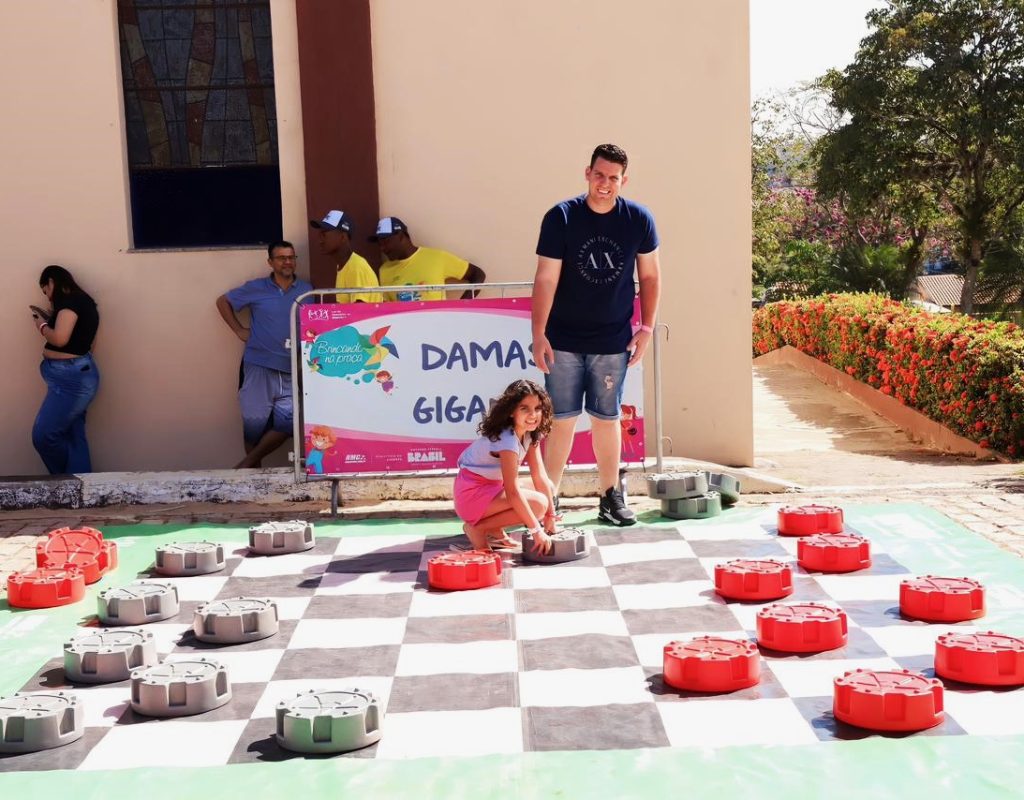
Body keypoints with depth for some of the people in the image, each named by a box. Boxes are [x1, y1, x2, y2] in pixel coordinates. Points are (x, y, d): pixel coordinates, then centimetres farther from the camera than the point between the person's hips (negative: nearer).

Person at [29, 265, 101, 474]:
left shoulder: (70, 301, -14)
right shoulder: (80, 301, 16)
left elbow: (60, 338, -23)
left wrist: (42, 326, -5)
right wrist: (50, 319, 14)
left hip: (71, 378, -10)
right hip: (73, 376, 10)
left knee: (43, 435, -8)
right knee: (73, 437, 7)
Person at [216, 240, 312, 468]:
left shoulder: (306, 291, 6)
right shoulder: (256, 288, 2)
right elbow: (223, 301, 12)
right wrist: (238, 330, 4)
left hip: (291, 370, 2)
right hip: (259, 366, -2)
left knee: (286, 423, -2)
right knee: (254, 423, 4)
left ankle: (246, 464, 14)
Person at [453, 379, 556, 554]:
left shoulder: (530, 433, -1)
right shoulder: (507, 440, -27)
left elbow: (540, 477, -1)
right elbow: (512, 492, -30)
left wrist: (550, 516, -4)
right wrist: (537, 530, -29)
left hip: (493, 486, 9)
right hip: (472, 493, -9)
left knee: (548, 488, 8)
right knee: (538, 503, -21)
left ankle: (495, 529, 9)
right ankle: (477, 528, -8)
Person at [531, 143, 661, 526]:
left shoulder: (638, 219, -3)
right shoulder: (561, 217, -9)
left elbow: (649, 275, 7)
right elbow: (546, 279, -9)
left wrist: (647, 326, 1)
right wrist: (538, 334, -13)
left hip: (613, 341, 2)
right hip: (564, 340, -1)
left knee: (606, 418, 11)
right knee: (561, 420, 2)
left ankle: (610, 496, 22)